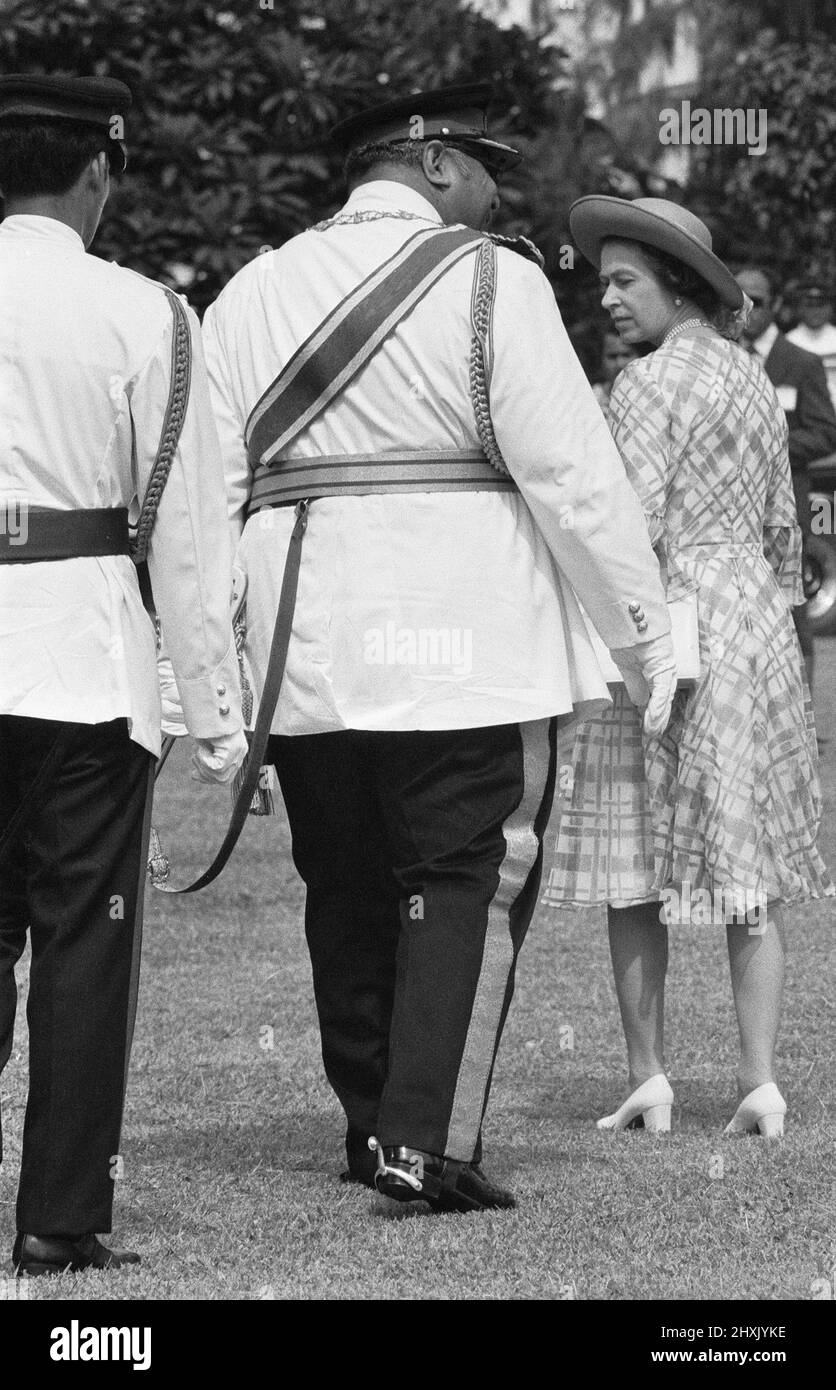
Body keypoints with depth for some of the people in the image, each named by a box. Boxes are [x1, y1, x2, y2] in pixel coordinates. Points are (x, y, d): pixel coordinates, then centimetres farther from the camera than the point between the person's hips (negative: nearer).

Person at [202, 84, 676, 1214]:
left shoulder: (254, 294, 12)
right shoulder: (488, 283, -4)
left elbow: (209, 489, 8)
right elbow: (572, 473, -8)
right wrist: (648, 634, -1)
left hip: (305, 651, 5)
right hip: (466, 638, -5)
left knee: (348, 890, 15)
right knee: (471, 877, -2)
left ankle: (371, 1127, 21)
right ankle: (427, 1138, -11)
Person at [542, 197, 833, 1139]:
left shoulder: (647, 385, -11)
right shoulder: (753, 380, 12)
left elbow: (631, 525, -18)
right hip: (755, 620, 7)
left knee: (634, 866, 2)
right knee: (750, 868, 7)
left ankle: (649, 1079, 2)